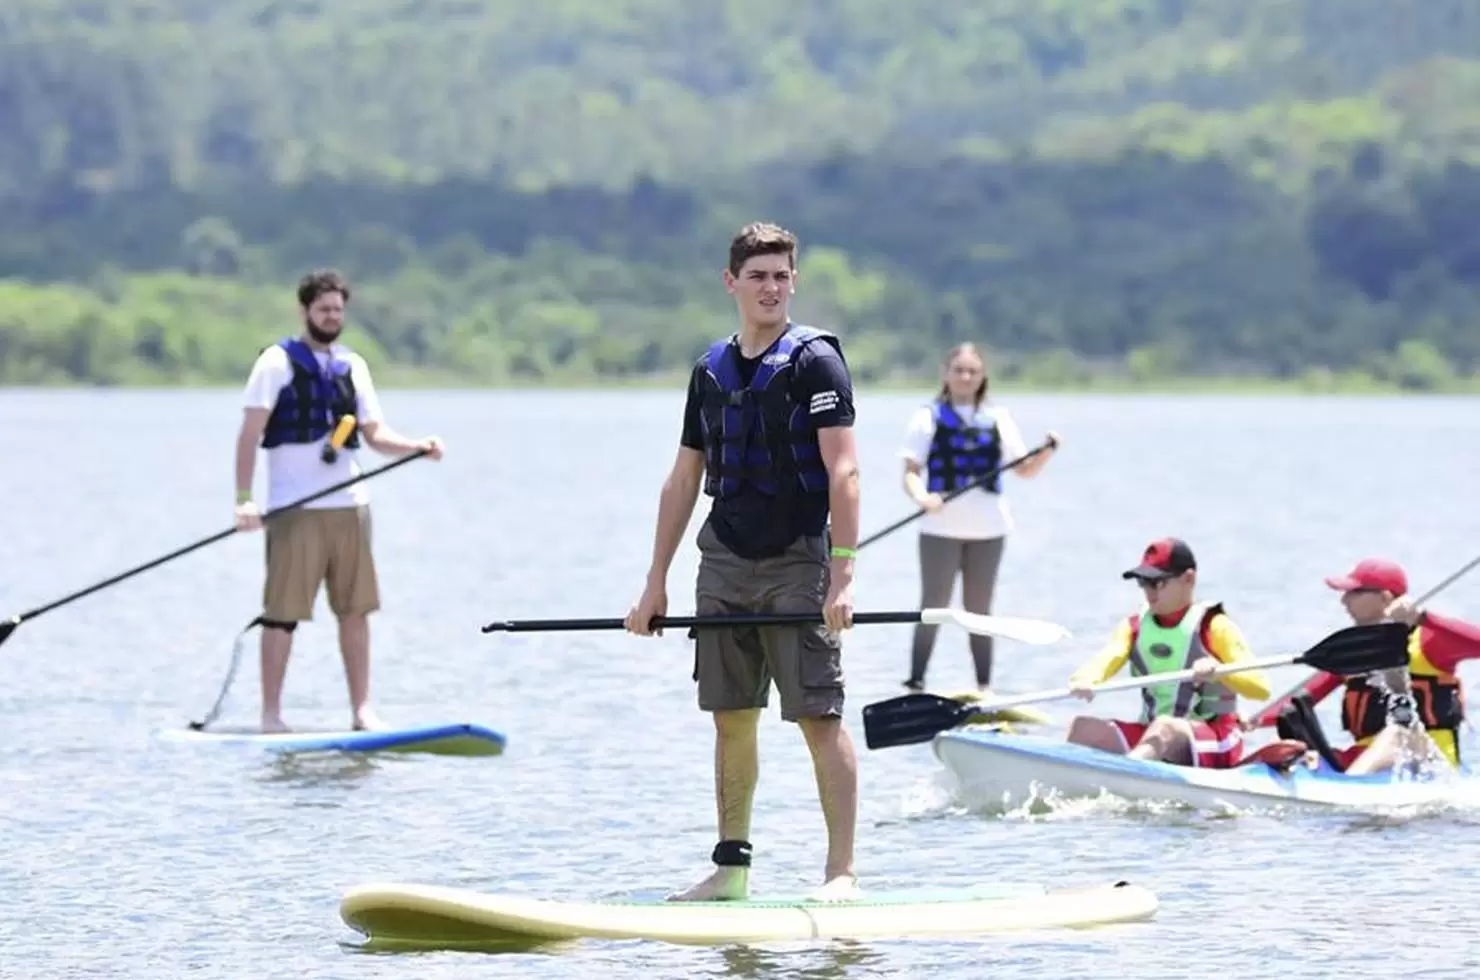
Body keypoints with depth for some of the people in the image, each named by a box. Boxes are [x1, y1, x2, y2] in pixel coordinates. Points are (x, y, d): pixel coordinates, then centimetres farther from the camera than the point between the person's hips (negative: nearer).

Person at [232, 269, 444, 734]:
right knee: (282, 613, -4)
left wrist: (419, 447, -5)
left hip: (349, 506, 5)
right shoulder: (278, 362, -2)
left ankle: (361, 709, 10)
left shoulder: (353, 366, 14)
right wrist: (244, 498, -16)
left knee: (356, 610, 5)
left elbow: (374, 433, 14)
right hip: (295, 510, -5)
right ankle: (271, 714, 1)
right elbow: (250, 433, -7)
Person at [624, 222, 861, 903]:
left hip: (796, 563, -6)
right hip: (725, 563, 6)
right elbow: (683, 480, 17)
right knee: (732, 719, 8)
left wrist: (842, 574, -21)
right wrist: (655, 582, 14)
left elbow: (843, 472, -13)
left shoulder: (814, 360, -6)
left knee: (820, 717, -8)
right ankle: (732, 868, 15)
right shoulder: (712, 370, 12)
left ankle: (842, 871, -7)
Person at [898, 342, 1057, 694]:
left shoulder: (998, 418, 9)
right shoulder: (930, 417, 1)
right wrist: (921, 496, -24)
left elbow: (1025, 470, 10)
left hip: (988, 528, 3)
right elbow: (911, 470, -4)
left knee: (979, 610, 9)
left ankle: (985, 685, 13)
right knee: (933, 608, -3)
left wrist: (1047, 452, -9)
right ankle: (915, 684, 1)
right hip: (942, 529, -3)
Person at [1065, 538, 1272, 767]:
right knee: (1084, 728, -16)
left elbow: (1261, 688, -13)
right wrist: (1085, 680, -33)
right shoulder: (1134, 627, 11)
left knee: (1165, 727, -39)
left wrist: (1217, 669, -32)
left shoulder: (1214, 627, -4)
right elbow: (1106, 661, -9)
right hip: (1151, 734, 6)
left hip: (1215, 741, -6)